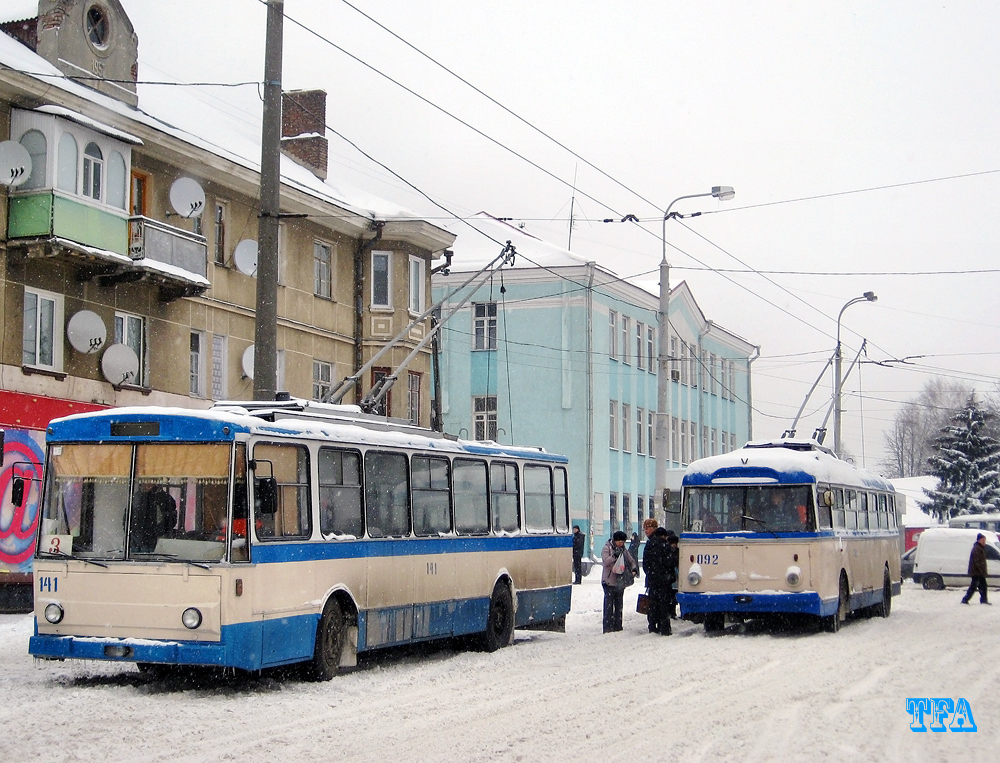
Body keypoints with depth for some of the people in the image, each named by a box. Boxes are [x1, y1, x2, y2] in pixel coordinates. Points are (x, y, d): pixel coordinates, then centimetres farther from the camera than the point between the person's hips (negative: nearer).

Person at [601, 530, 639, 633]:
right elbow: (605, 561, -18)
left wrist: (634, 569, -8)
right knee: (609, 604, -7)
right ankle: (608, 627, -6)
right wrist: (614, 556, -31)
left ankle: (618, 625, 20)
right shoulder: (607, 548, -6)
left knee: (619, 605, 12)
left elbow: (631, 561, 11)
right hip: (609, 581, -6)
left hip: (621, 581, 6)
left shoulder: (624, 550, 11)